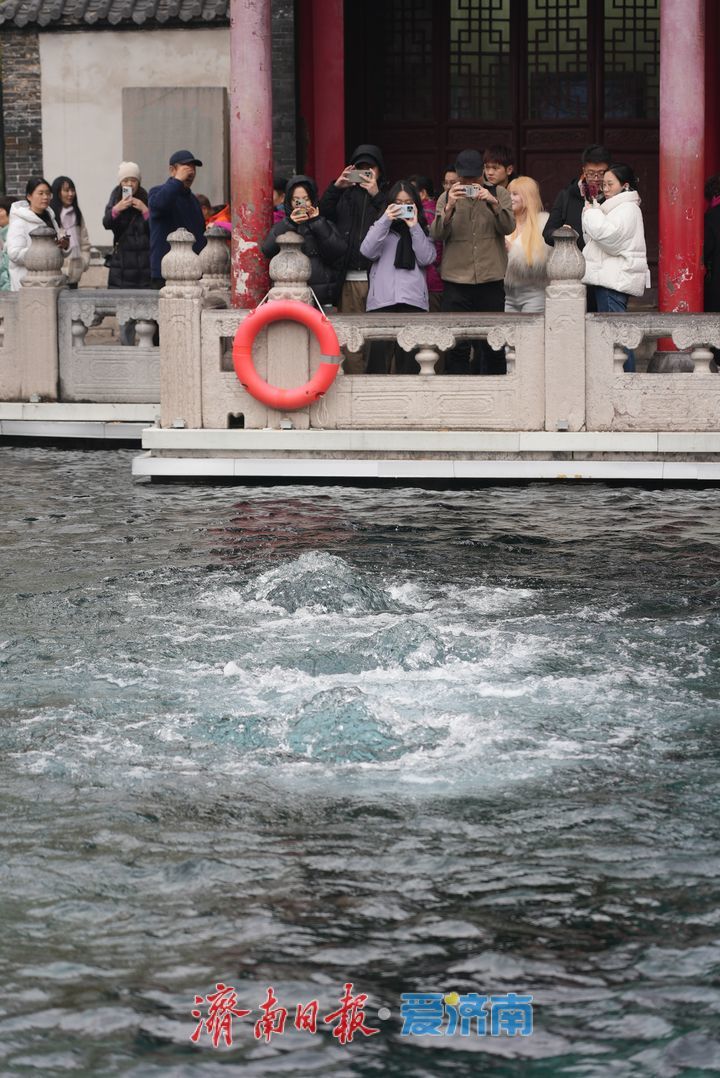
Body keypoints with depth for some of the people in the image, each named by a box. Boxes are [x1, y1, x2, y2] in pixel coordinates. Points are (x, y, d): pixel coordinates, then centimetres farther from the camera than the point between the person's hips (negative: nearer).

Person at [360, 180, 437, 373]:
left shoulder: (423, 231, 19)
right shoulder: (381, 227, 18)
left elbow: (427, 258, 2)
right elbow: (367, 251, 0)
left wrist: (414, 227, -1)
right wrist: (385, 220, -4)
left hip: (413, 299, 0)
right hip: (382, 299, 0)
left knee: (409, 360, -7)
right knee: (378, 361, -9)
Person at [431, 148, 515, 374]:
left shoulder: (499, 194, 9)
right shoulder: (447, 198, 9)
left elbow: (508, 227, -5)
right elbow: (436, 234, -5)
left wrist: (493, 204, -21)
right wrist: (449, 208, -21)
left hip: (491, 279, 0)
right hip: (456, 281, 0)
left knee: (493, 346, 5)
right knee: (457, 347, -3)